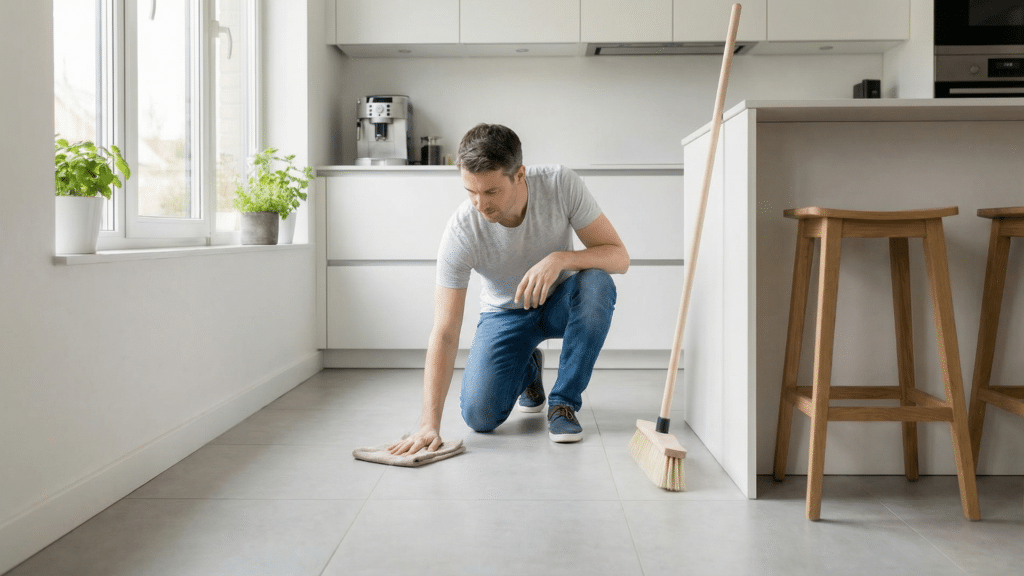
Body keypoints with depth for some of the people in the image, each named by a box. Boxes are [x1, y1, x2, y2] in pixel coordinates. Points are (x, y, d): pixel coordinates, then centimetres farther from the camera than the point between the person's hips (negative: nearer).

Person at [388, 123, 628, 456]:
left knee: (597, 282, -35)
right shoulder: (460, 232, -29)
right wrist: (429, 424, -35)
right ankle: (527, 370, 19)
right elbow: (445, 333, -29)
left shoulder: (561, 184, -26)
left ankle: (564, 402, -14)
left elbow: (619, 256, -22)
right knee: (479, 416, -18)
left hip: (560, 303, 1)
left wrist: (560, 258, -42)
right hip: (506, 313, 0)